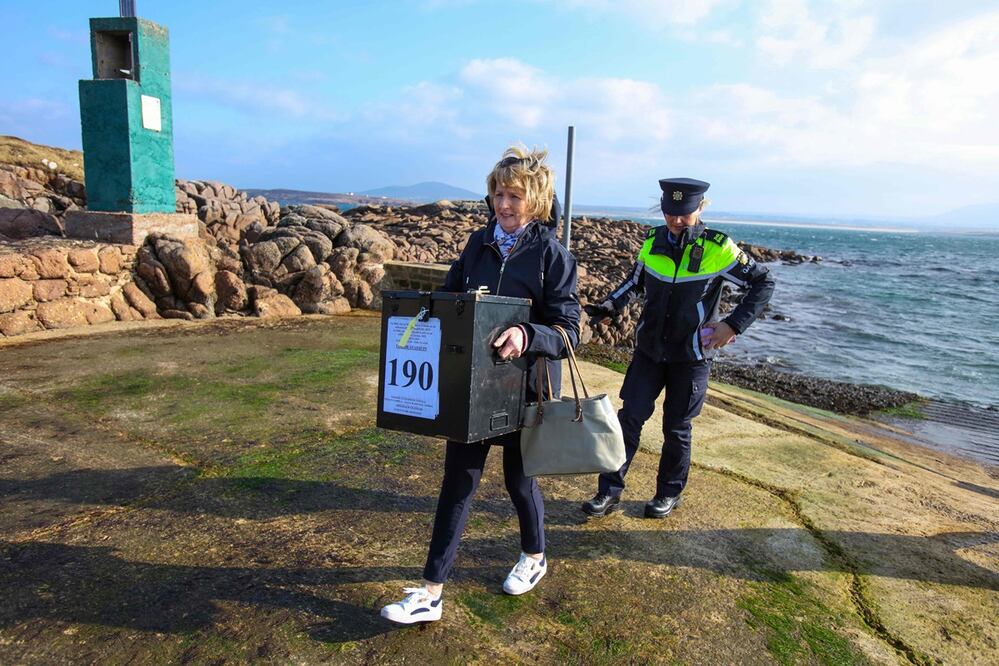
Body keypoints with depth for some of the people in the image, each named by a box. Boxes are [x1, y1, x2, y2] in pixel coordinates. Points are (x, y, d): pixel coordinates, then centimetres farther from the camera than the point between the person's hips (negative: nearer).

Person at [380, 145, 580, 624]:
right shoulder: (479, 242, 2)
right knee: (457, 480, 8)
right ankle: (431, 592, 19)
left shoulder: (553, 255, -12)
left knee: (518, 478, 15)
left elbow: (568, 332, -16)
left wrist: (526, 336, -35)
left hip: (525, 389, -4)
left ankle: (534, 557, 45)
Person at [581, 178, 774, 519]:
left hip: (690, 356, -3)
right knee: (630, 417, 0)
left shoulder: (718, 248, -13)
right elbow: (635, 280, 15)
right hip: (649, 349, 3)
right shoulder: (653, 241, -1)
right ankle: (610, 490, 12)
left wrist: (734, 324, -13)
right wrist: (609, 306, -3)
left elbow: (763, 283, -4)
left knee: (676, 428, 8)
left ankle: (669, 494, 28)